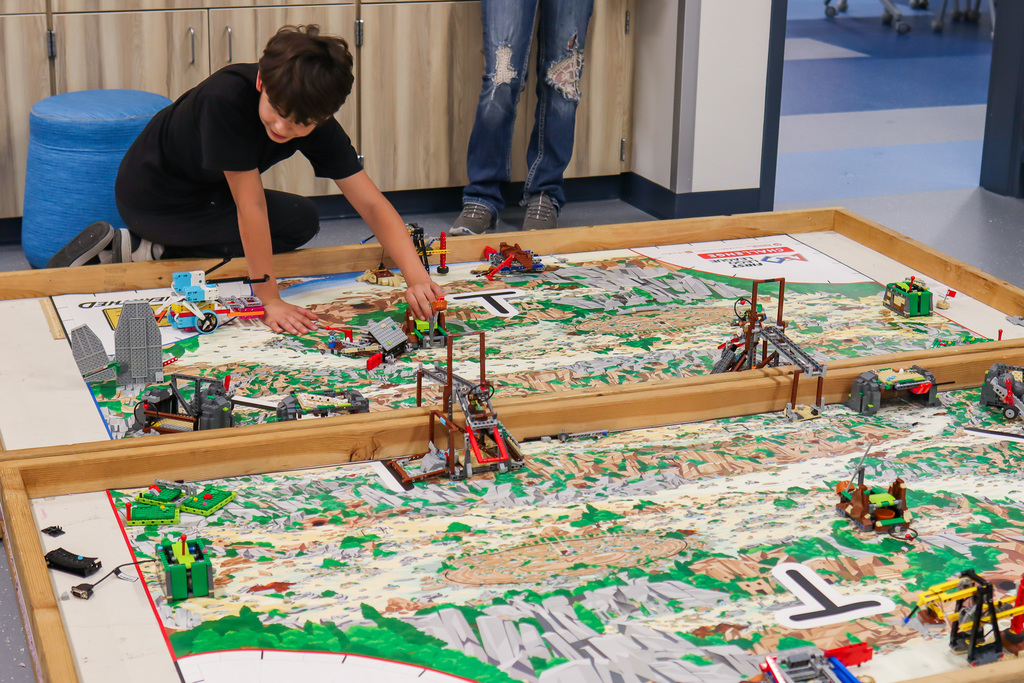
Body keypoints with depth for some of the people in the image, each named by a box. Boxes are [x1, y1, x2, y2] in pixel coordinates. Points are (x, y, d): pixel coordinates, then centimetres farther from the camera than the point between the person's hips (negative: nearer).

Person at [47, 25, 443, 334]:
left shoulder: (318, 123, -18)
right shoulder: (227, 99, -37)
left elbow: (372, 204, -20)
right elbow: (251, 205, -34)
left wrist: (417, 278, -34)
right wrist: (270, 300, -30)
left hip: (204, 190, 7)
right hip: (152, 193, -7)